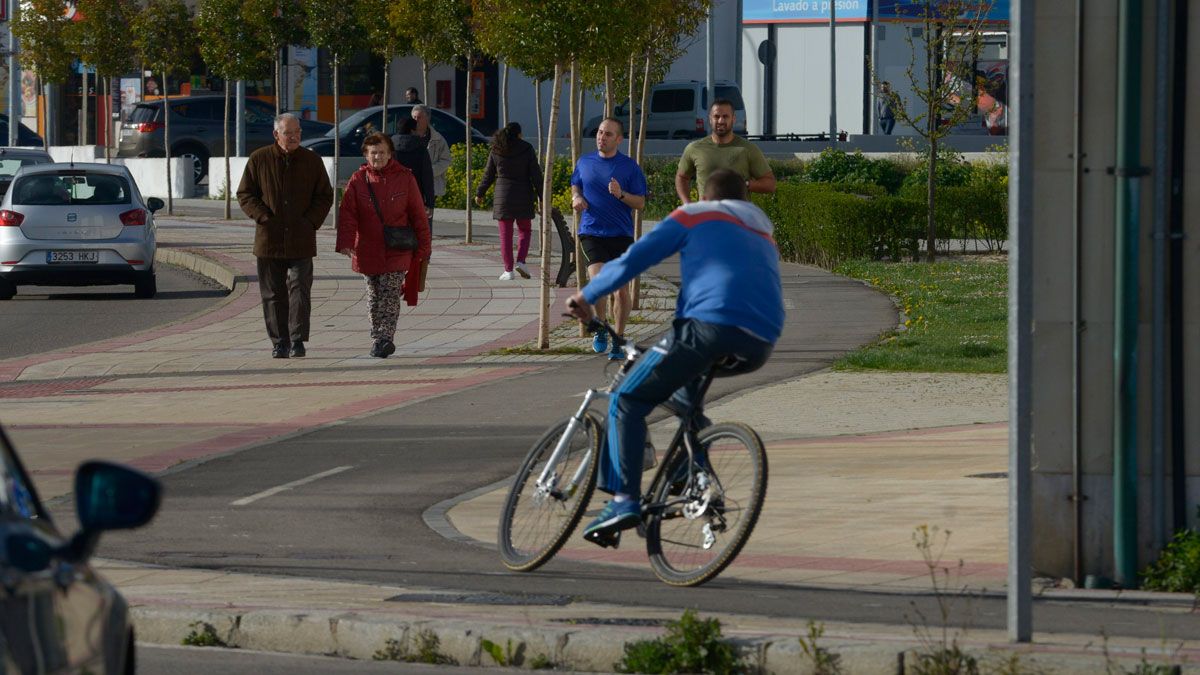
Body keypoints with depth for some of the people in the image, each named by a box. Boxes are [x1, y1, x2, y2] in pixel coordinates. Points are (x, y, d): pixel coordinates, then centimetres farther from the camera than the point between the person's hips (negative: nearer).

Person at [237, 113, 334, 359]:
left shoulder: (312, 161, 6)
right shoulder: (259, 159, 3)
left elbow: (325, 196, 12)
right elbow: (244, 195, 7)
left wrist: (311, 221, -2)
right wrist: (263, 217, -7)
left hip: (301, 241, -1)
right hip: (269, 240, 1)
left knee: (300, 290, -10)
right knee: (273, 294, 4)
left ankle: (297, 340, -7)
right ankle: (280, 343, 11)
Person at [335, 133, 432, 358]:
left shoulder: (404, 178, 0)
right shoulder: (358, 180, 0)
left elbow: (418, 215, 4)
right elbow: (347, 214, -9)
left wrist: (422, 249, 4)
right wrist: (345, 243, -24)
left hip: (397, 252, -2)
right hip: (368, 251, 2)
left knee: (390, 295, -10)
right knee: (374, 296, 9)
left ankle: (385, 337, -12)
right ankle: (380, 340, 19)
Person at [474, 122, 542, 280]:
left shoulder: (496, 151, 1)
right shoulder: (527, 149, -3)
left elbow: (488, 175, 7)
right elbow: (536, 175, -4)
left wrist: (479, 194, 21)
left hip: (503, 196, 1)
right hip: (523, 196, -1)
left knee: (506, 235, 5)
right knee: (525, 230, 16)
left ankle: (508, 270, 3)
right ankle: (520, 261, -2)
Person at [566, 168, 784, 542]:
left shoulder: (695, 216, 18)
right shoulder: (763, 234, 36)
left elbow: (635, 258, 10)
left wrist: (587, 295, 20)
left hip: (711, 322, -6)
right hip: (760, 346, 6)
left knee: (627, 401, 3)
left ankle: (624, 499, -14)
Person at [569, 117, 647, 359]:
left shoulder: (630, 167, 0)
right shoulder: (584, 162, 8)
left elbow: (640, 202, 1)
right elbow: (575, 185, 26)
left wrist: (621, 195, -18)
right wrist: (576, 198, 3)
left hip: (621, 234, 0)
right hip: (591, 232, 0)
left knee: (621, 289, -1)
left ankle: (618, 340, 14)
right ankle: (599, 329, 5)